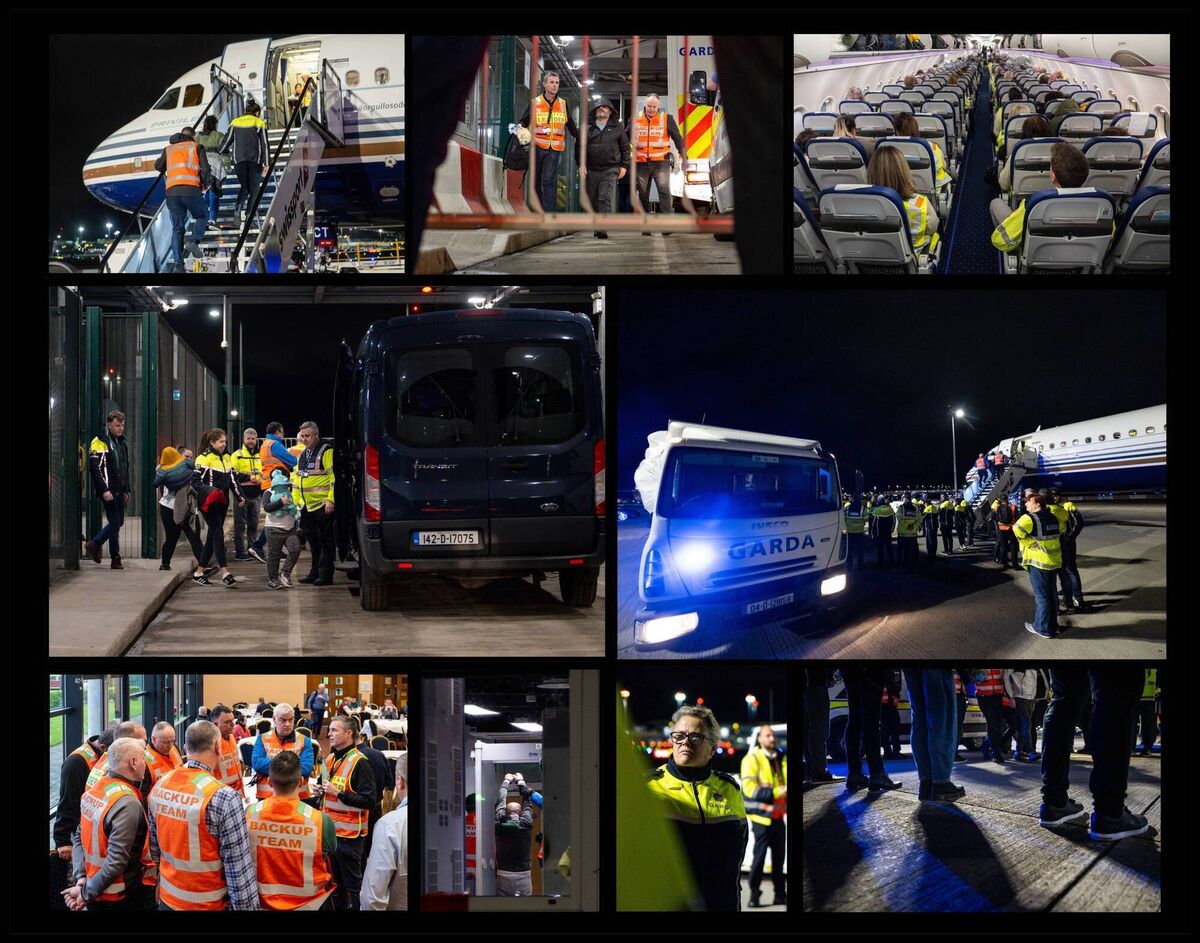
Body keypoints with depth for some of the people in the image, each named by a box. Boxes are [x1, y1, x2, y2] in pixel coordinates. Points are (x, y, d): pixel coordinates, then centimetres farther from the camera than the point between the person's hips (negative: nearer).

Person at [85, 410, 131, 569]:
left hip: (119, 491, 9)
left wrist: (126, 489, 19)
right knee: (115, 522, -6)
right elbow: (96, 468, -17)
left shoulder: (121, 442, 17)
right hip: (108, 491, -9)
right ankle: (115, 558, 3)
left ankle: (94, 544, 24)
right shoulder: (100, 442, -11)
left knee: (118, 521, 12)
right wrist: (104, 490, -22)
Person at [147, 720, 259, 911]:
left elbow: (154, 846, 8)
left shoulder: (159, 786, -4)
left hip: (167, 899, 6)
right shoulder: (223, 798, -23)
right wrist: (247, 906, -12)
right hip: (208, 904, -6)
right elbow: (239, 868, -21)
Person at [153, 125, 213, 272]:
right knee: (202, 216, 21)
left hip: (172, 192, 3)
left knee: (177, 228, 9)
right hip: (192, 189, -3)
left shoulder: (169, 149, 21)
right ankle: (194, 240, -7)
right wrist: (206, 183, 22)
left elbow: (158, 166, 31)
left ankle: (177, 262, -5)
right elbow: (205, 170, 1)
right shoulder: (197, 147, 11)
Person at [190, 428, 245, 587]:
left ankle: (199, 572, 16)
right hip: (208, 503, -8)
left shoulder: (227, 458, 15)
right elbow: (195, 480, -14)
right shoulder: (204, 458, -9)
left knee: (213, 537, 8)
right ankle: (225, 572, -18)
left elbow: (233, 479, 19)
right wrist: (208, 491, -29)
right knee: (218, 533, -14)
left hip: (222, 503, 8)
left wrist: (240, 496, 6)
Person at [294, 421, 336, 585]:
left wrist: (331, 500, -21)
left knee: (325, 542, -3)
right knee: (313, 542, 13)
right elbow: (296, 479, 24)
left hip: (322, 505, -8)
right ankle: (315, 573, 21)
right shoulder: (302, 455, 18)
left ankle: (325, 575, 0)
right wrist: (294, 501, 17)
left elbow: (334, 477, -16)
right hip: (306, 507, 8)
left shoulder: (327, 452, -9)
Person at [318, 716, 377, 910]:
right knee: (334, 881, 17)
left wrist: (338, 793, -22)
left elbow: (369, 800, -21)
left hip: (349, 835, -8)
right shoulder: (330, 759, 12)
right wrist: (321, 792, 6)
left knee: (352, 883, 0)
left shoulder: (359, 762, -14)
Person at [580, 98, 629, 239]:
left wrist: (624, 166, 3)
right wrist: (581, 164, -3)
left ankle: (602, 229, -21)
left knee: (606, 199, -14)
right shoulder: (587, 129, 10)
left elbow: (625, 148, 11)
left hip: (610, 170, -2)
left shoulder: (617, 128, 10)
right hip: (591, 170, 2)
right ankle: (596, 227, 21)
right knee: (593, 200, 7)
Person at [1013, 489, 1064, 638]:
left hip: (1038, 561, -7)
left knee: (1042, 596, 2)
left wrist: (1027, 542, -17)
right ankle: (1052, 625, 26)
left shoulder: (1030, 518, -16)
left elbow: (1018, 529, -32)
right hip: (1053, 560, 7)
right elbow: (1060, 529, 26)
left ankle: (1043, 628, 10)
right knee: (1050, 594, 17)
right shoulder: (1052, 517, 8)